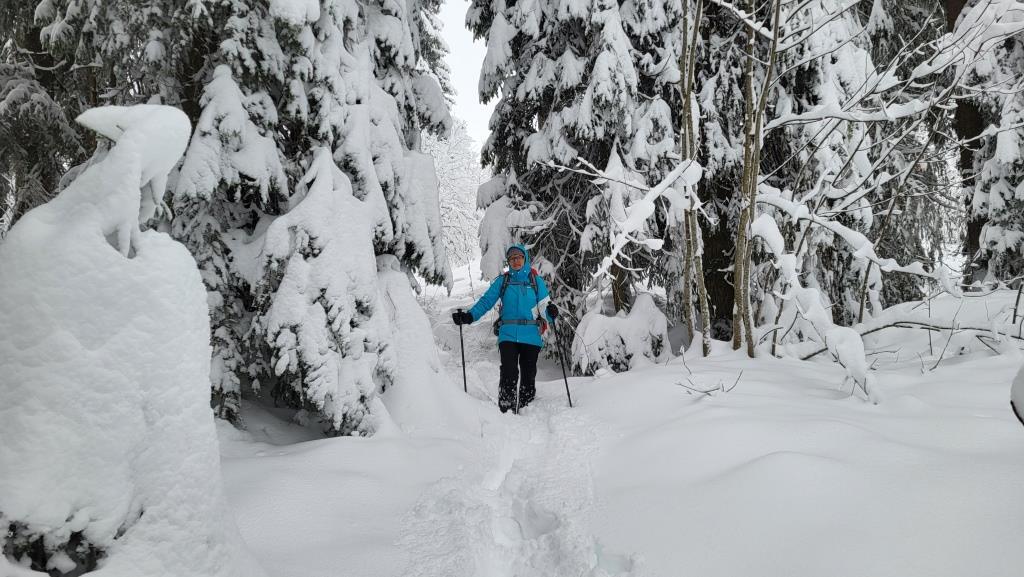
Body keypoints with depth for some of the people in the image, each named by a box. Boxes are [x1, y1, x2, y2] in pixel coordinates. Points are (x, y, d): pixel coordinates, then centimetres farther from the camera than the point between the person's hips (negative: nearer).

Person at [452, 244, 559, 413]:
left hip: (531, 335, 1)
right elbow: (486, 301, 3)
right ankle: (505, 412, -9)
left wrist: (551, 313, -17)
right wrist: (468, 316, -12)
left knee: (528, 374, 4)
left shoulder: (536, 281, 10)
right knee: (509, 374, -13)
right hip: (508, 334, -1)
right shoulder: (502, 281, 10)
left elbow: (543, 307, 6)